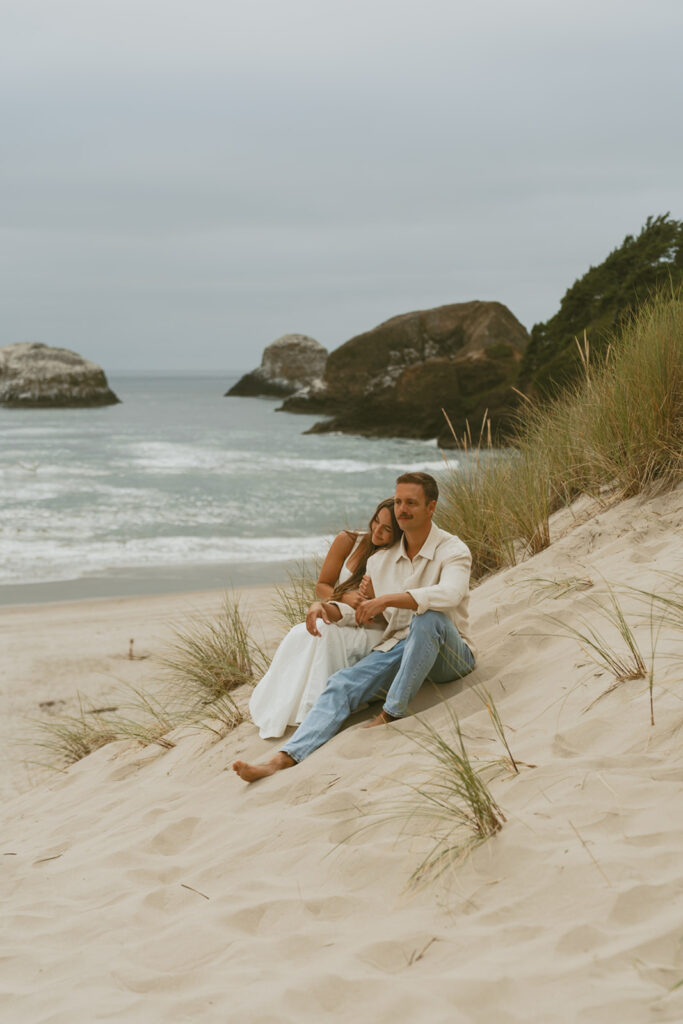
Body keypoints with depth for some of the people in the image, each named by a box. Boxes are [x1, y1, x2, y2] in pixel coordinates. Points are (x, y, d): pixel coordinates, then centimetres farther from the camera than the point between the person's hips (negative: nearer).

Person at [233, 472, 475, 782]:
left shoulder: (452, 551, -9)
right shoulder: (381, 560, 9)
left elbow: (449, 594, -32)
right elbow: (357, 608, 19)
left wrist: (387, 600, -37)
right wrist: (324, 608, -4)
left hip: (449, 654, -5)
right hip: (396, 648, 5)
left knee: (428, 616, -37)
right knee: (341, 684, -17)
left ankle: (392, 712, -28)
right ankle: (283, 759, -33)